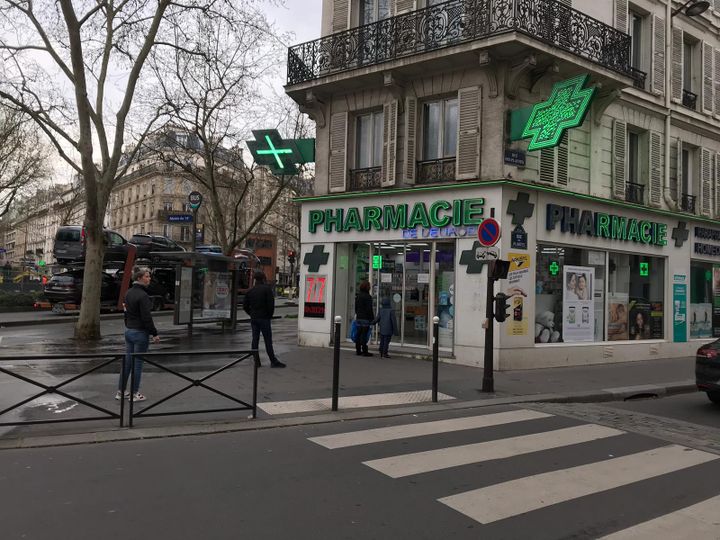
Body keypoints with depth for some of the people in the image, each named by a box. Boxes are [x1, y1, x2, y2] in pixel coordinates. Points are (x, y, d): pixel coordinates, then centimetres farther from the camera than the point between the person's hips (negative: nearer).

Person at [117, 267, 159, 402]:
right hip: (140, 333, -8)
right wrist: (154, 334, -14)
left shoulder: (129, 293, 9)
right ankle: (134, 393, 10)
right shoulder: (143, 295, -18)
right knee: (138, 362, 1)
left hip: (128, 331, 9)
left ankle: (121, 391, 21)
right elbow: (146, 318, -20)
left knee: (127, 361, 14)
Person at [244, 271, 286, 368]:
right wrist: (270, 315, 0)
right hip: (264, 318, -5)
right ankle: (273, 361, -2)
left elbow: (245, 306, 9)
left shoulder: (250, 291, 9)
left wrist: (252, 314, 15)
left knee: (255, 340, 8)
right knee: (268, 340, -4)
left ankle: (256, 361, 10)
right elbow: (271, 304, -14)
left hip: (253, 319, 5)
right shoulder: (267, 289, -8)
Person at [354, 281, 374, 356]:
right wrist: (372, 318, -8)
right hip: (365, 318, -7)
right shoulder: (367, 296, -13)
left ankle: (358, 350, 15)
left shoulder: (357, 296, 10)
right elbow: (369, 309, -14)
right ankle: (364, 351, -2)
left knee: (358, 334, 10)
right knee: (364, 335, -5)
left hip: (358, 317, 7)